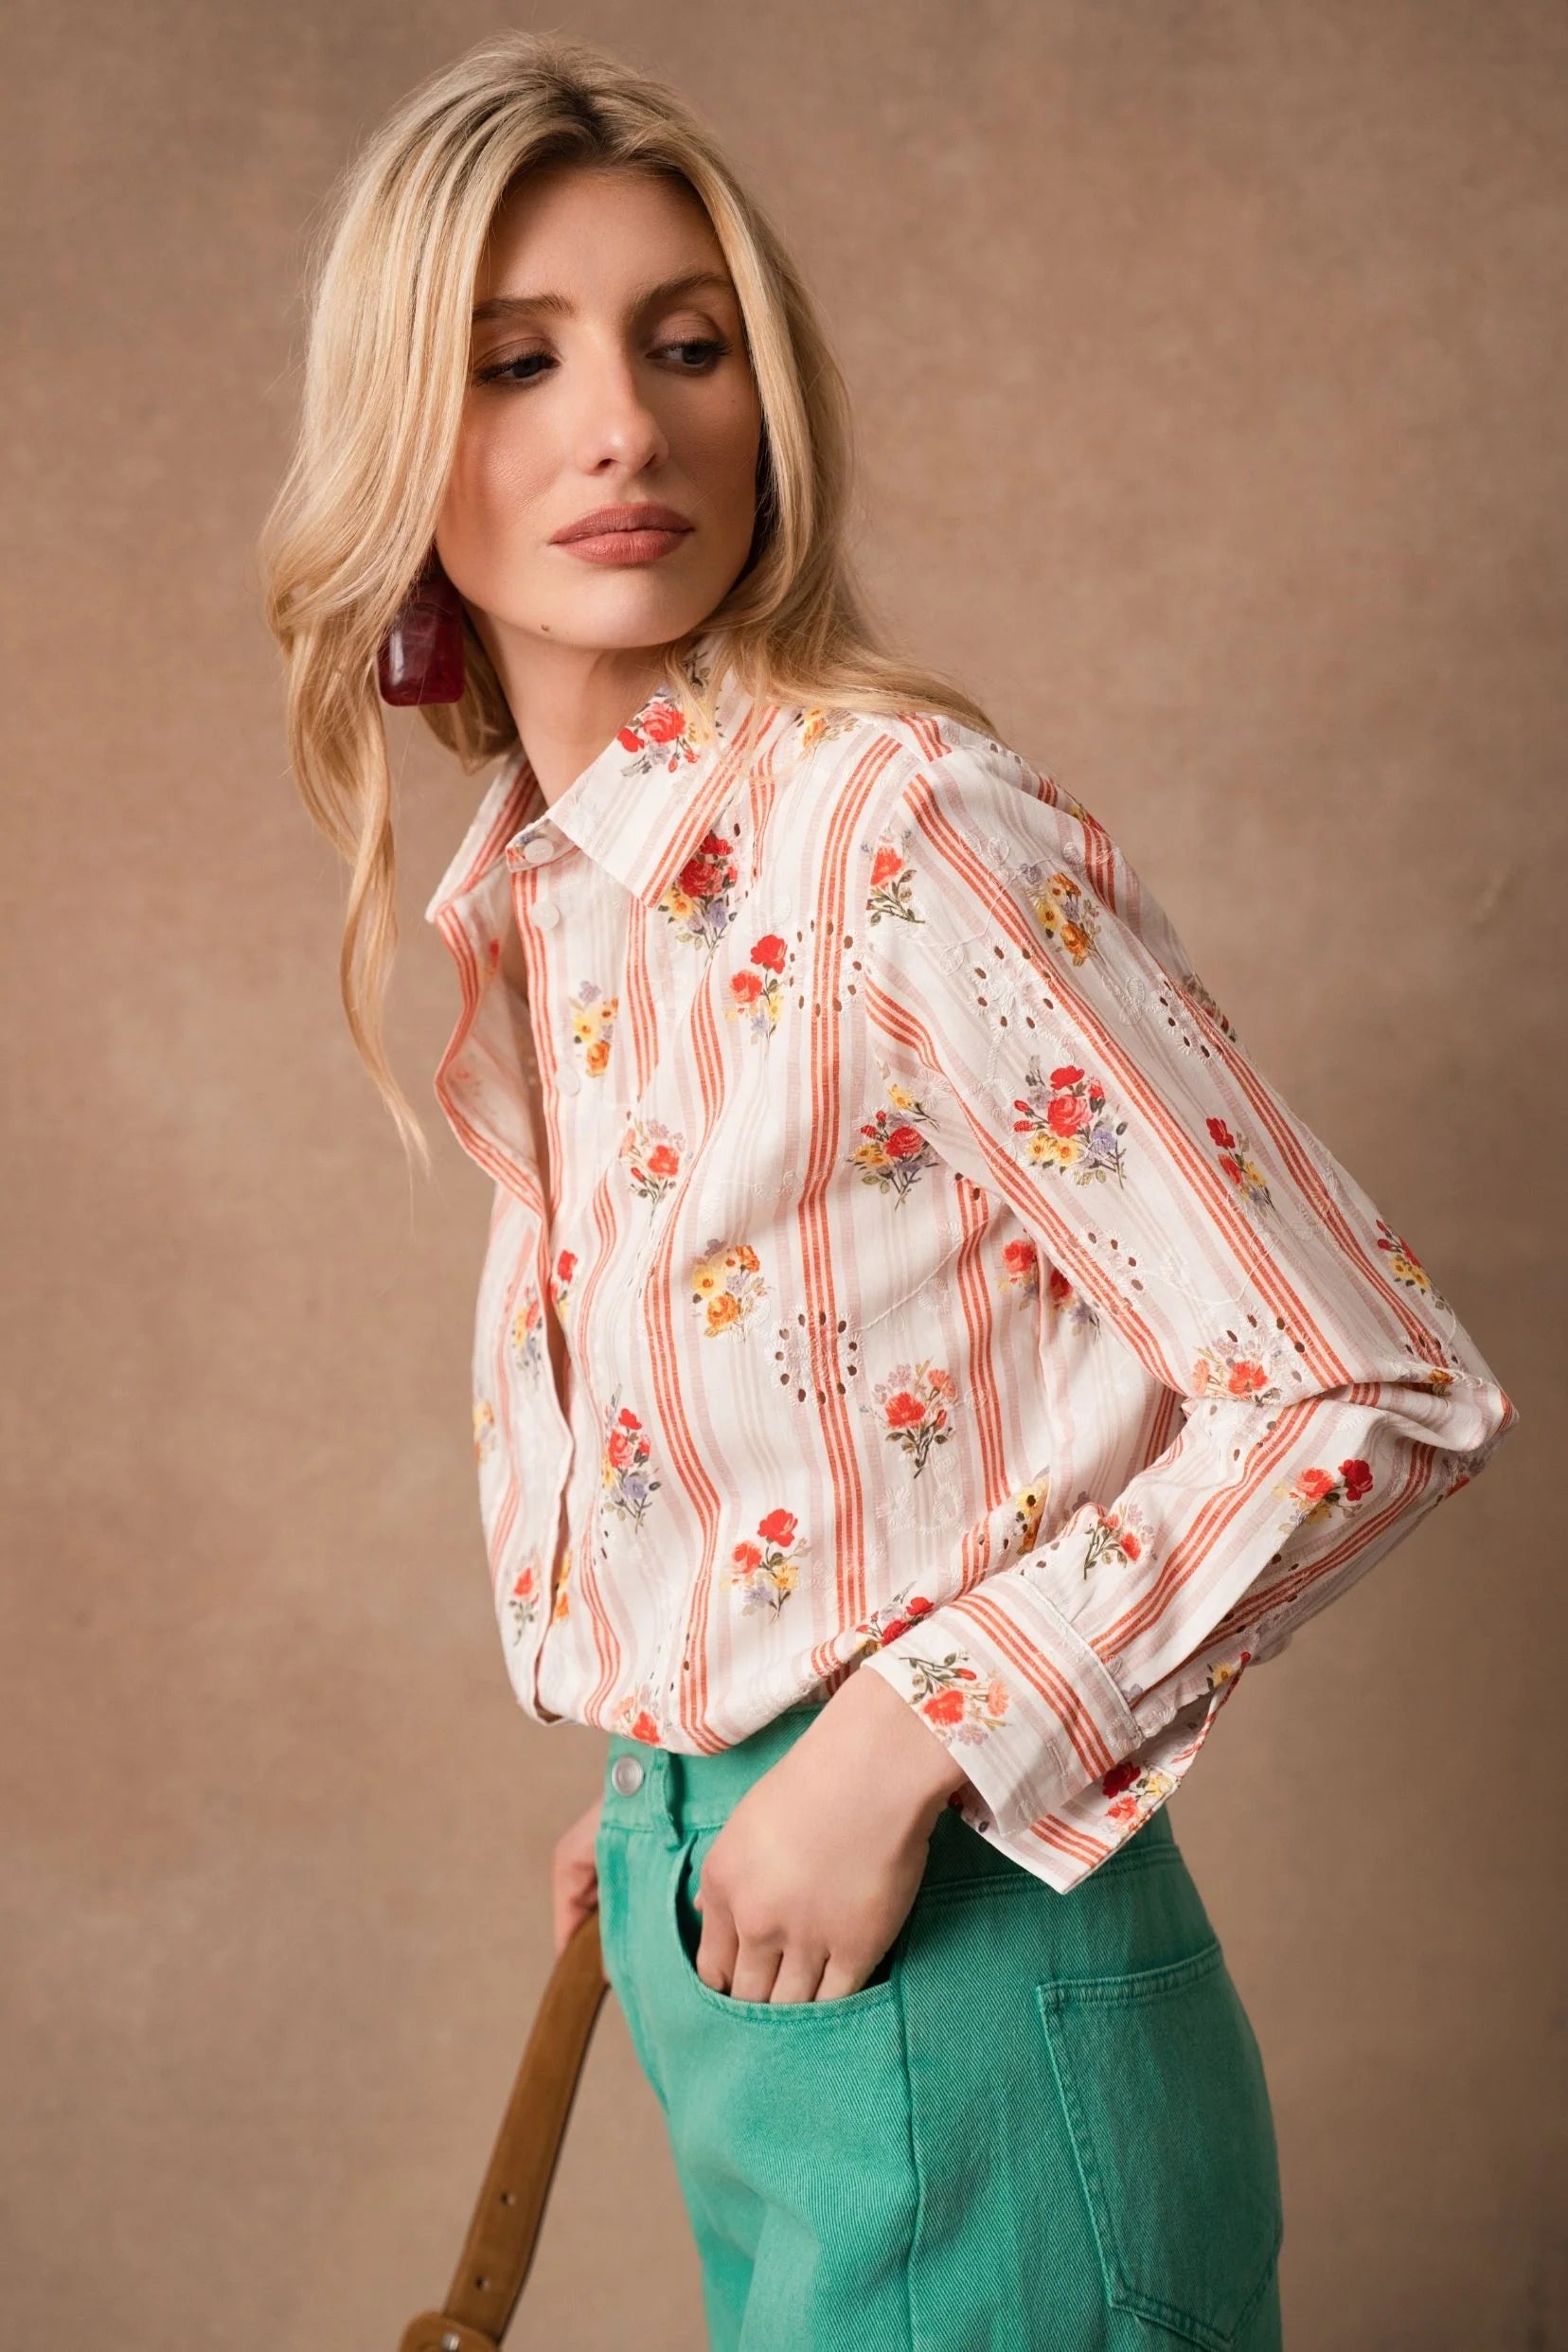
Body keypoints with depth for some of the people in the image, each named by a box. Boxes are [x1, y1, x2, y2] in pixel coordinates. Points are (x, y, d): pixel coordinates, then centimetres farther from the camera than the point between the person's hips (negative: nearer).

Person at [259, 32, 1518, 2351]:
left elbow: (1377, 1397, -20)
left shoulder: (896, 822, -19)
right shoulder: (528, 893, 4)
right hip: (712, 1947, 7)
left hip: (951, 1996, -7)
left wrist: (900, 1742, -20)